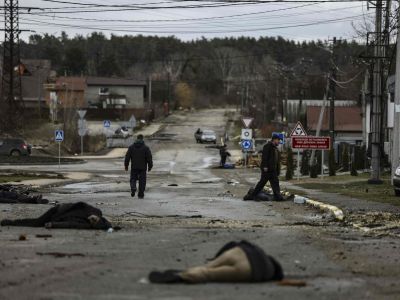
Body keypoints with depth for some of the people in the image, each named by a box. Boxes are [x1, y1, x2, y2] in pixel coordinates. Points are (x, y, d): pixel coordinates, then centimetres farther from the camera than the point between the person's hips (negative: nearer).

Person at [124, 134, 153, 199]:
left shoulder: (131, 147, 1)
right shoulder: (146, 148, -4)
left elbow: (127, 157, 0)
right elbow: (149, 158, -5)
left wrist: (126, 166, 7)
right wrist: (150, 166, 5)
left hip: (134, 167, 1)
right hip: (143, 167, -1)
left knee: (133, 179, 13)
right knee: (142, 181, 6)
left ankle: (133, 188, -16)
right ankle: (141, 195, 7)